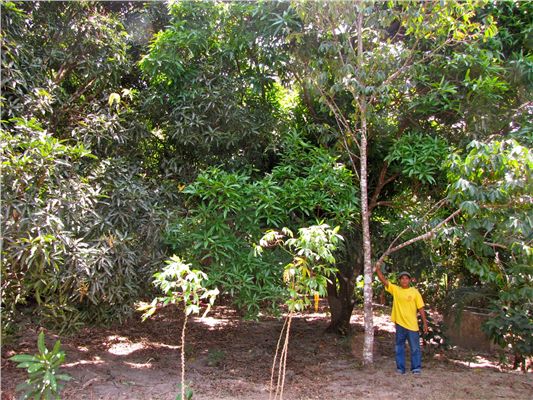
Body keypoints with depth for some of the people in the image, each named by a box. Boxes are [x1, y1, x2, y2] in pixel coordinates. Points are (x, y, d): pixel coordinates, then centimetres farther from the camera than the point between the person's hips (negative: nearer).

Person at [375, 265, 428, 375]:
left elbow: (421, 308, 0)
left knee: (415, 348, 5)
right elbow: (383, 280, -5)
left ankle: (416, 368, 17)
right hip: (399, 324, 2)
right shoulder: (395, 289, 1)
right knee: (399, 347, 10)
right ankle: (400, 368, 21)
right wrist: (378, 269, -16)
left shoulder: (415, 292, -3)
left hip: (412, 325, -2)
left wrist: (425, 323, -2)